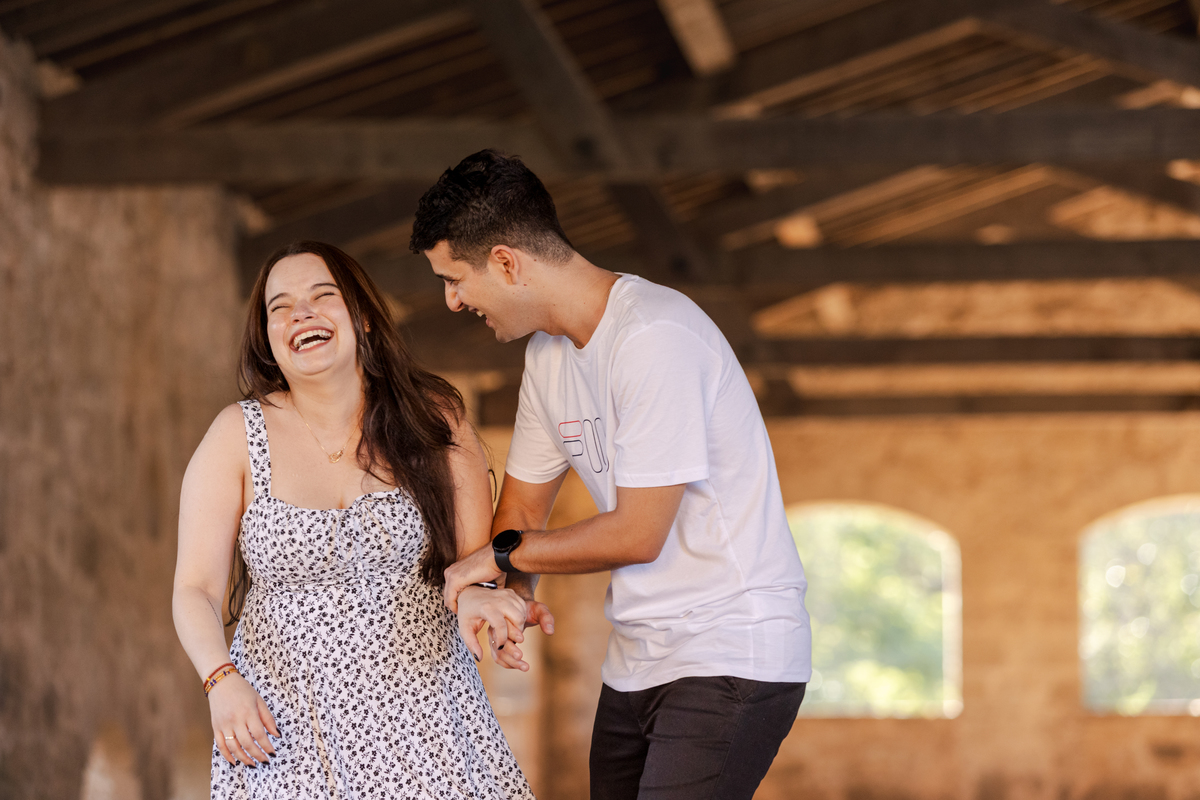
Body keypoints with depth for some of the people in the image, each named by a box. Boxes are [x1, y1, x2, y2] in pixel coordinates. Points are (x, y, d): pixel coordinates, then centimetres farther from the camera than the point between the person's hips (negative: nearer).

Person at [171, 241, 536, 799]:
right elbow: (195, 590, -5)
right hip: (285, 725, -1)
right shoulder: (237, 436, -3)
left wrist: (473, 593, -23)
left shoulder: (432, 418, 1)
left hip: (420, 710, 1)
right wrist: (222, 682, -23)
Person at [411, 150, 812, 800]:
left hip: (733, 656, -9)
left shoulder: (655, 338, -19)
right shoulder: (548, 353, 10)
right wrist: (513, 590, -5)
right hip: (636, 664, 9)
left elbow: (637, 534, -19)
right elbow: (522, 507, 17)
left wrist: (504, 555, -5)